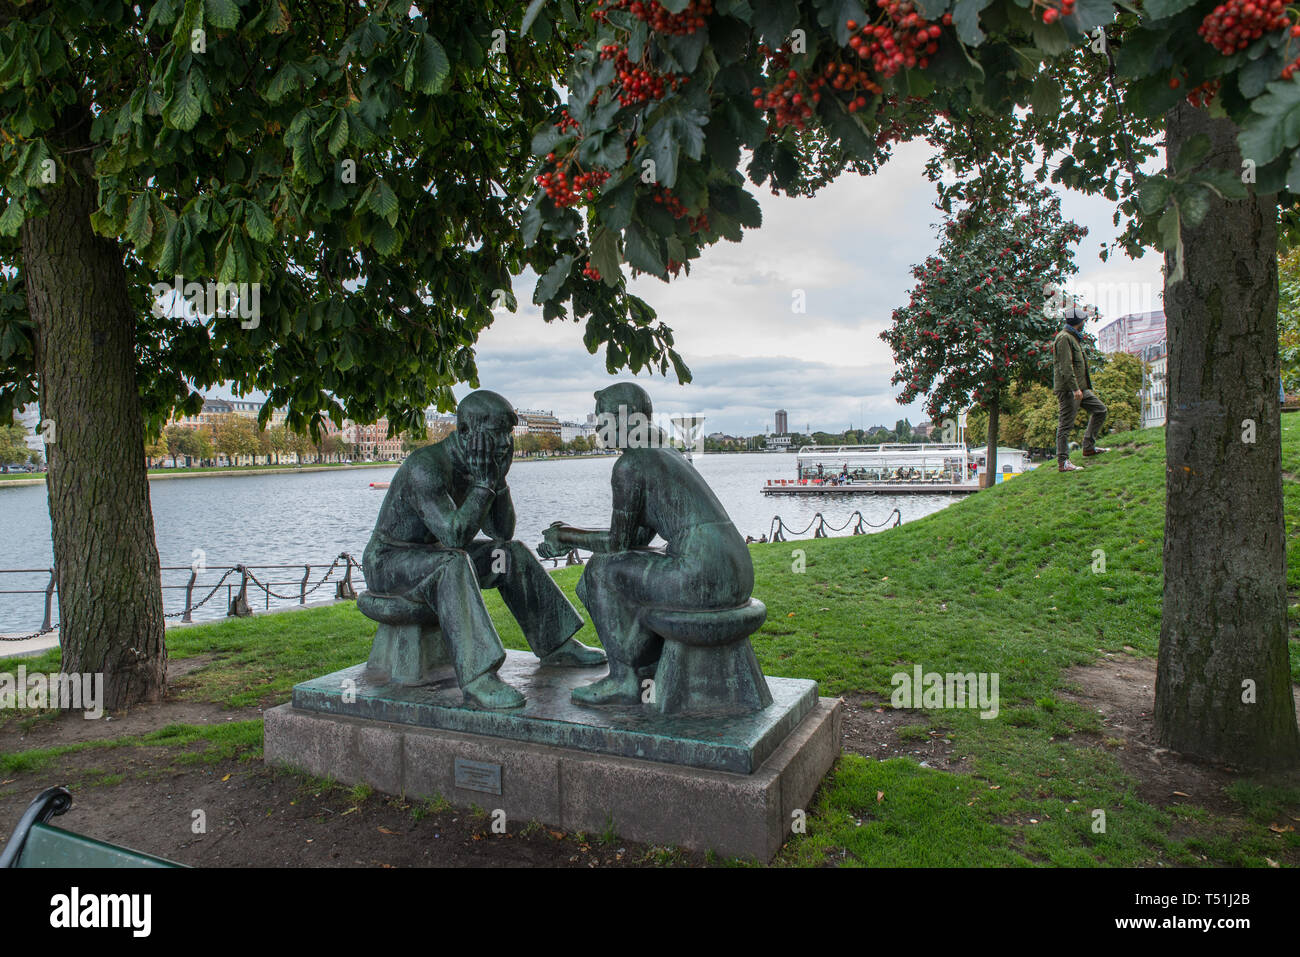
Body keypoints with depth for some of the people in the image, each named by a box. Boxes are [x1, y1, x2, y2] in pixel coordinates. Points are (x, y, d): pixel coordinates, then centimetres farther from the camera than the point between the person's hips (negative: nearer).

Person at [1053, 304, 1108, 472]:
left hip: (1080, 388, 10)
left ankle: (1089, 447, 20)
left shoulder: (1074, 338, 21)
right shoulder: (1064, 338, -12)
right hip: (1068, 389, -10)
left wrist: (1086, 387, 25)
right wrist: (1075, 388, -25)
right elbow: (1065, 367, -21)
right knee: (1066, 424, -8)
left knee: (1100, 410, 13)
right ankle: (1062, 462, -6)